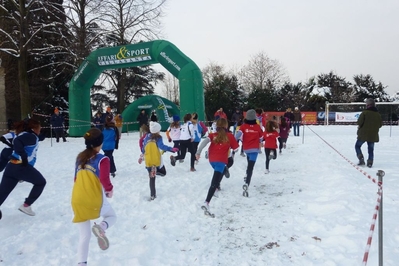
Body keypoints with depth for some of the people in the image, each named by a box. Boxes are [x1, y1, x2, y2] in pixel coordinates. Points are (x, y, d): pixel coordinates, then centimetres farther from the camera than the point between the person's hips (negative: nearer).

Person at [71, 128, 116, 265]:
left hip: (77, 201, 5)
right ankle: (101, 227, -10)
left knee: (84, 236, 16)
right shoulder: (102, 159, -7)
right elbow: (104, 179, -16)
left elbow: (76, 179, 18)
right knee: (112, 216, 23)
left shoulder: (80, 157, 12)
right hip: (95, 200, -5)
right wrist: (110, 190, 3)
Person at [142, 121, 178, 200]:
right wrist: (171, 149, -31)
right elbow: (162, 146, -26)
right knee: (163, 172, 20)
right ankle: (154, 171, -11)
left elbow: (143, 148, 9)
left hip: (148, 161, 5)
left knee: (152, 179, 15)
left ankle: (152, 195, 14)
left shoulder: (147, 137, 5)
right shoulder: (158, 138, -10)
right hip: (157, 161, -5)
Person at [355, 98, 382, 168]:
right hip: (373, 135, 4)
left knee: (357, 146, 11)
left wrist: (359, 127, 4)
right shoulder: (378, 114, 4)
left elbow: (359, 122, -15)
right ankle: (370, 162, 11)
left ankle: (361, 159, -3)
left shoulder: (364, 112, -13)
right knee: (371, 149, 14)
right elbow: (380, 124, 9)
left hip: (363, 134, -4)